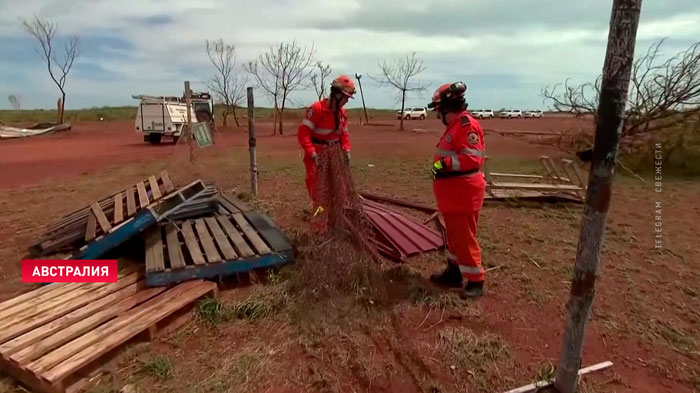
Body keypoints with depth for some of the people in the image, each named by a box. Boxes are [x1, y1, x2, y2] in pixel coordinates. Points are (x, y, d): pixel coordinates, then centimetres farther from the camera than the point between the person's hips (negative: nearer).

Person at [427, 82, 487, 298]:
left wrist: (446, 163, -33)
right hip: (452, 193, 11)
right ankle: (454, 272, 31)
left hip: (463, 194, -11)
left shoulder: (467, 125, -19)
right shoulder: (455, 125, 14)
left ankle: (476, 281, 12)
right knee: (454, 235, 18)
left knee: (465, 238, -2)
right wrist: (443, 165, 21)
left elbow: (473, 158, -28)